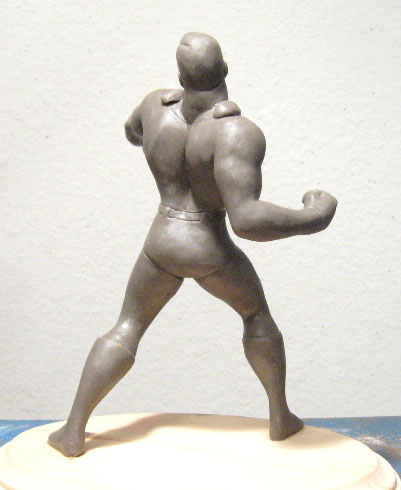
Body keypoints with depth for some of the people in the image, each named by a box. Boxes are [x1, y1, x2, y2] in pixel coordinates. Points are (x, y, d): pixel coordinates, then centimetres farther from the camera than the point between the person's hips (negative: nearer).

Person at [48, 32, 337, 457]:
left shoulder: (157, 104, -4)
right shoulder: (235, 132, -22)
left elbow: (133, 132, 22)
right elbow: (246, 219, -31)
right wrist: (309, 219, -18)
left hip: (160, 247, 3)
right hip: (211, 255, -2)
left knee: (127, 329, 19)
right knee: (256, 312, 25)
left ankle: (73, 431, 15)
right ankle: (281, 418, 32)